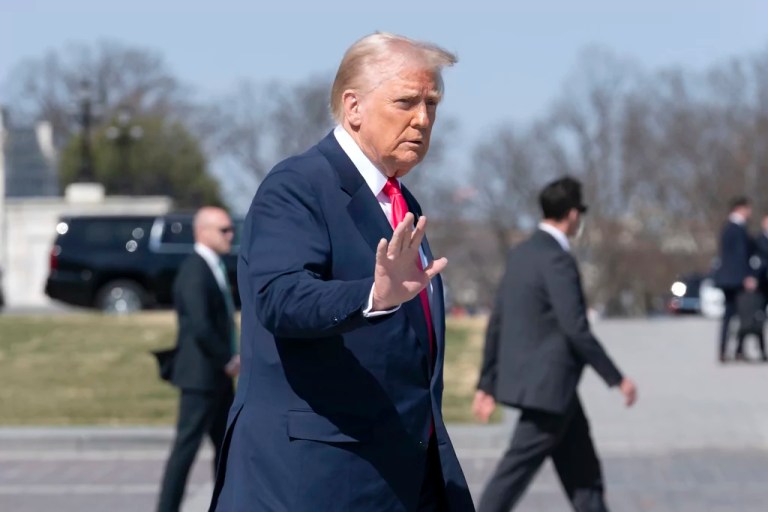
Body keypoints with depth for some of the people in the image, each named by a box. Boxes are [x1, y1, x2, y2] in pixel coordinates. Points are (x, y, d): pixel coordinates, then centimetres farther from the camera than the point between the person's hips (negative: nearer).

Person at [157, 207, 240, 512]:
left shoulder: (214, 268, 13)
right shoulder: (194, 273, -19)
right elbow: (200, 328, -26)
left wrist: (230, 358, 7)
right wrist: (228, 361, -16)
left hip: (218, 375, 10)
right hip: (201, 376, -10)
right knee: (186, 447, -5)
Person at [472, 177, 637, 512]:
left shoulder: (520, 254, 10)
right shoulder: (557, 260, -17)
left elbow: (497, 322, 13)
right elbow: (576, 330, -20)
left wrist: (487, 383, 17)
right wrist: (617, 379, -13)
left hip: (528, 381, 10)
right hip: (547, 385, -10)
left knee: (583, 474, 14)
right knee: (515, 472, -6)